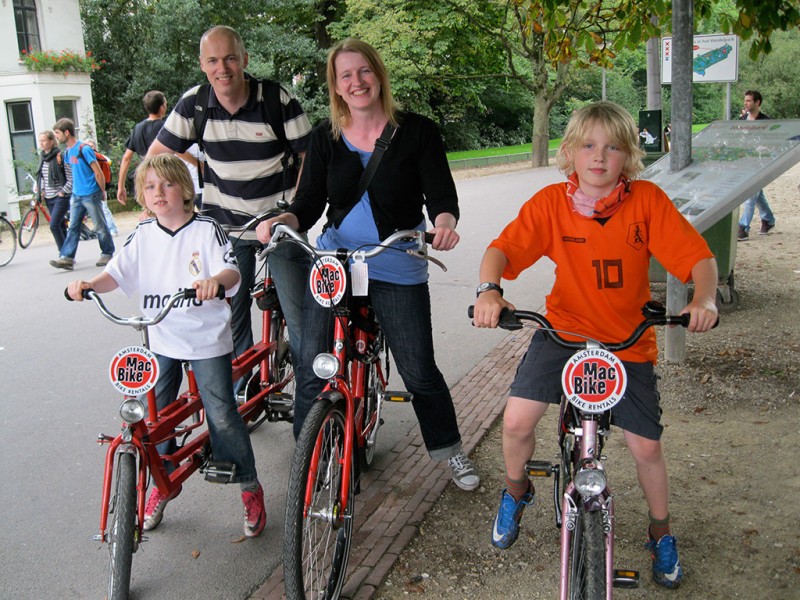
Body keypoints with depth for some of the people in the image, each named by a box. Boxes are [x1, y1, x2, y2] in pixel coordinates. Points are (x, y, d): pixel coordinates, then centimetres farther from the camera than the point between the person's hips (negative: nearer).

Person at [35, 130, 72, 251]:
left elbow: (71, 178, -13)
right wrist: (41, 190, 8)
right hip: (48, 198, 7)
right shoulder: (42, 157, 10)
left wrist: (63, 192, -13)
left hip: (60, 197, -7)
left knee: (54, 225, -14)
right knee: (61, 226, 10)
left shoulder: (60, 156, -12)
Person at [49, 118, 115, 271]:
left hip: (91, 194, -8)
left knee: (100, 227, 3)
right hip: (76, 195, 8)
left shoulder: (84, 149, -15)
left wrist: (103, 191, -7)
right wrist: (75, 189, 19)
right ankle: (67, 258, 0)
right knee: (73, 227, 3)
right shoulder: (68, 152, 10)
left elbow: (98, 173, -13)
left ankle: (107, 254, 16)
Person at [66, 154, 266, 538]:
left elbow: (231, 269, -20)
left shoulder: (206, 230, -7)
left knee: (221, 416, -4)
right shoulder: (143, 235, 5)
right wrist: (89, 285, -24)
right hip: (161, 338, 4)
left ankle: (250, 487, 15)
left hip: (207, 337, -4)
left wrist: (215, 280, -43)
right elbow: (117, 272, -3)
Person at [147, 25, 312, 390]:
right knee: (230, 319, 6)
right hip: (224, 225, 3)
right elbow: (157, 155, 5)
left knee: (300, 316, -4)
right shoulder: (193, 104, -4)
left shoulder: (279, 100, -12)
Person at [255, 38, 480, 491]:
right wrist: (284, 221, -21)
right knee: (313, 370, -1)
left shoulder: (417, 131, -3)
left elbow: (441, 193, -8)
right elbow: (311, 201, 1)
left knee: (419, 371, 4)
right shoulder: (326, 138, 4)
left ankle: (452, 452, 29)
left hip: (398, 271, -2)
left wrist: (445, 221, -31)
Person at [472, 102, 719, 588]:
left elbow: (698, 256, -13)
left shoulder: (648, 200, -10)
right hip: (564, 330, 0)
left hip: (629, 343, 0)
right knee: (517, 422, -13)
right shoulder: (551, 202, -9)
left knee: (647, 446, 3)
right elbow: (503, 247, -17)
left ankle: (662, 534, 35)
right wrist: (489, 290, -37)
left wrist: (705, 297, -33)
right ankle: (516, 491, 23)